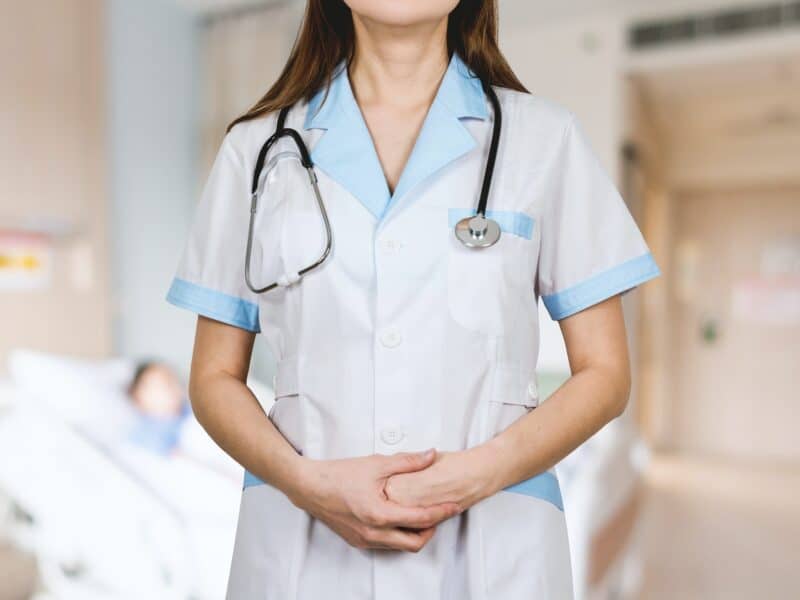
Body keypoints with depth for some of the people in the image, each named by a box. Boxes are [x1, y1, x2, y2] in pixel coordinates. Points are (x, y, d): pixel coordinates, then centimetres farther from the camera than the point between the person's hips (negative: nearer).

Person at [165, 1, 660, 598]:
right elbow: (215, 377, 4)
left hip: (494, 543, 0)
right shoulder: (258, 146, 3)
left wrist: (478, 473, -15)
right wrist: (306, 481, -13)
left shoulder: (545, 137, 0)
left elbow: (604, 374, 0)